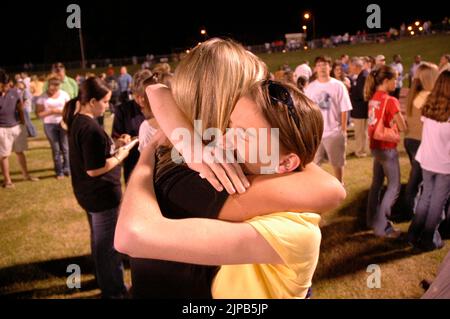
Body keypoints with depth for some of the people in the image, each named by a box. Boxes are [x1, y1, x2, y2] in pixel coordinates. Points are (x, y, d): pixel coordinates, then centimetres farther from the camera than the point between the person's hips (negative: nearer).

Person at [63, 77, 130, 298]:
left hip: (89, 193, 10)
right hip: (102, 195, -10)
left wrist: (112, 149, 4)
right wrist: (120, 156, -14)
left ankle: (105, 281, 43)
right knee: (108, 245, 6)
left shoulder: (77, 121, 4)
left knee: (99, 241, 24)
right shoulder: (90, 128, -25)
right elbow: (94, 169, -26)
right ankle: (114, 291, 22)